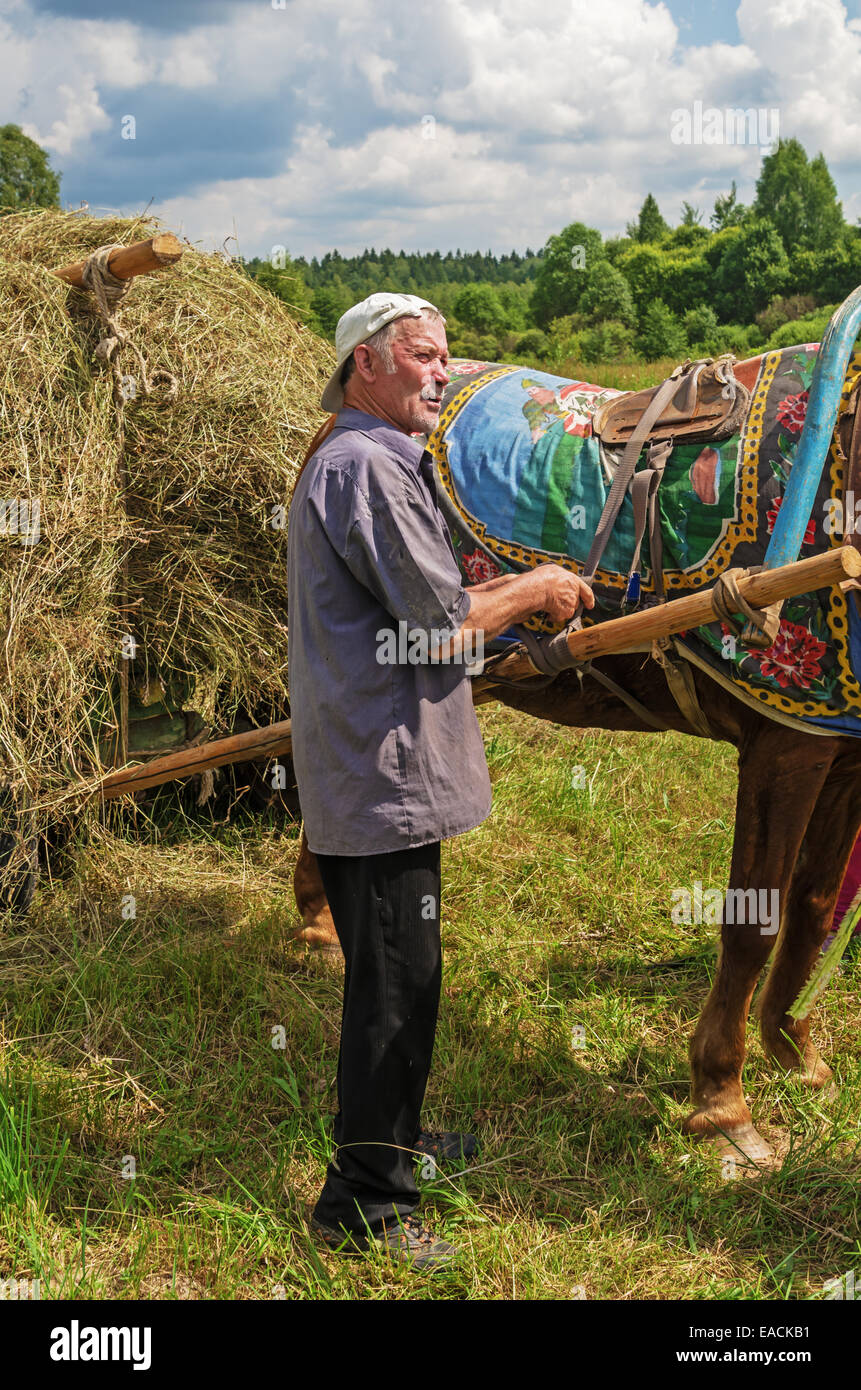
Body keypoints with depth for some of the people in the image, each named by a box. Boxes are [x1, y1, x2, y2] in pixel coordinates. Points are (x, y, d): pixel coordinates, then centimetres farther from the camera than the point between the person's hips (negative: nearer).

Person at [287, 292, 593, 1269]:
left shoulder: (360, 460, 18)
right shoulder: (367, 466, -17)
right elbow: (445, 632, -19)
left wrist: (504, 589, 14)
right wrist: (533, 590, -4)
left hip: (369, 770, 11)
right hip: (380, 774, -11)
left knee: (398, 970, 22)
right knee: (395, 978, -2)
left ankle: (393, 1138, 38)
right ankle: (363, 1203, 9)